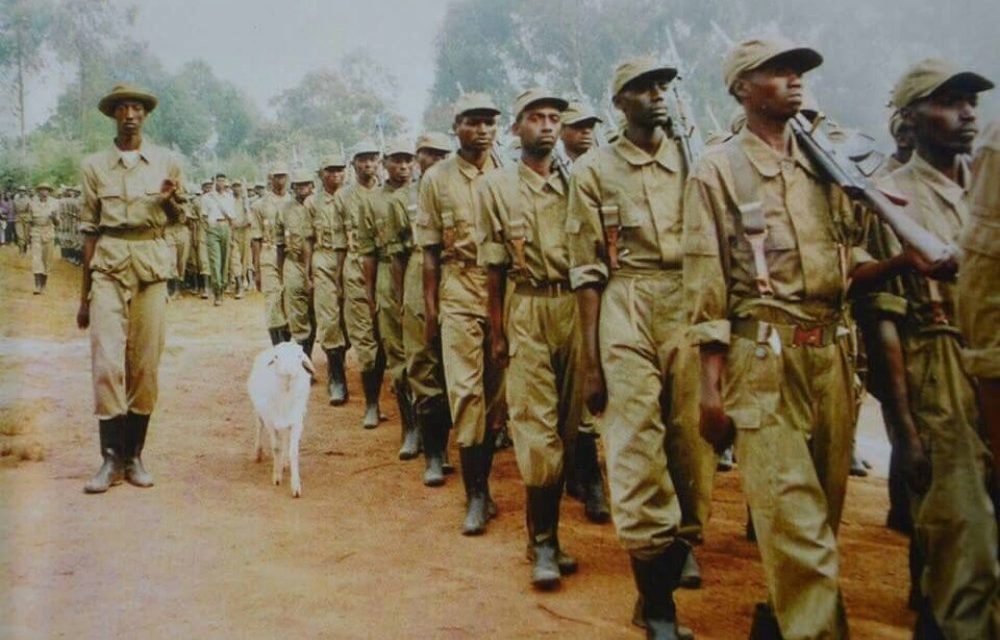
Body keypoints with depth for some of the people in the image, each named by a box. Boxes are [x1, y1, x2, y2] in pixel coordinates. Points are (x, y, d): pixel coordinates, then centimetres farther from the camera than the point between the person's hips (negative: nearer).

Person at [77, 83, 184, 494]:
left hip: (152, 264, 1)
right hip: (108, 264, -1)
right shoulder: (94, 165, 7)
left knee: (146, 362, 1)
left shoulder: (166, 162, 9)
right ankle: (111, 458, -2)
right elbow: (90, 229, 8)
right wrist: (84, 294, 7)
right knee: (106, 360, -10)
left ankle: (134, 456, 11)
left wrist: (170, 198, -6)